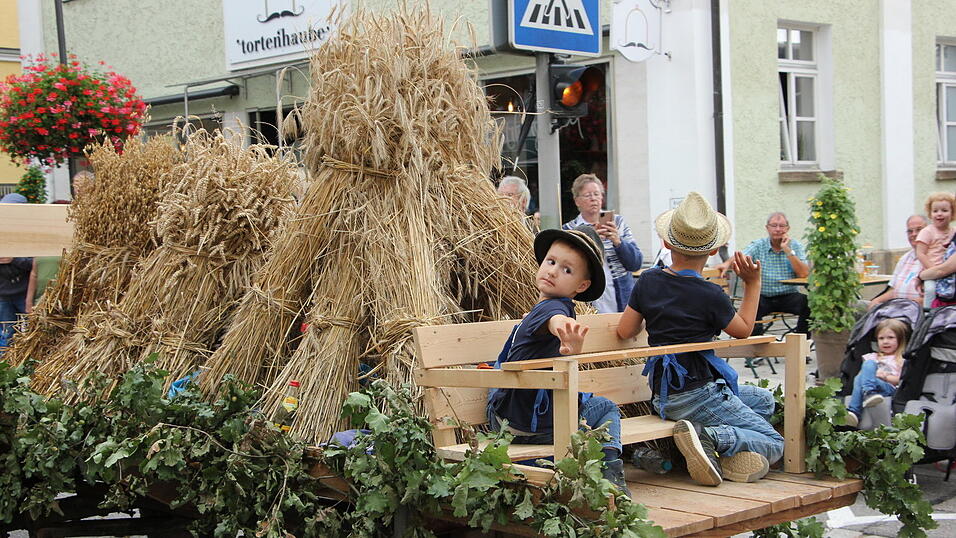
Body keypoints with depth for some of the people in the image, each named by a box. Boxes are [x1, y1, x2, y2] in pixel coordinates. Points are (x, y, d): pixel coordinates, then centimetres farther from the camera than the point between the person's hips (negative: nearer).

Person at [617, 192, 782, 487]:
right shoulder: (710, 295, -15)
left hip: (663, 394, 7)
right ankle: (711, 437, -20)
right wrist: (753, 284, 13)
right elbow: (743, 329, 4)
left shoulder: (649, 280, 0)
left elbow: (624, 331, 7)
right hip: (698, 392, -7)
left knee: (764, 399, 25)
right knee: (774, 443, 3)